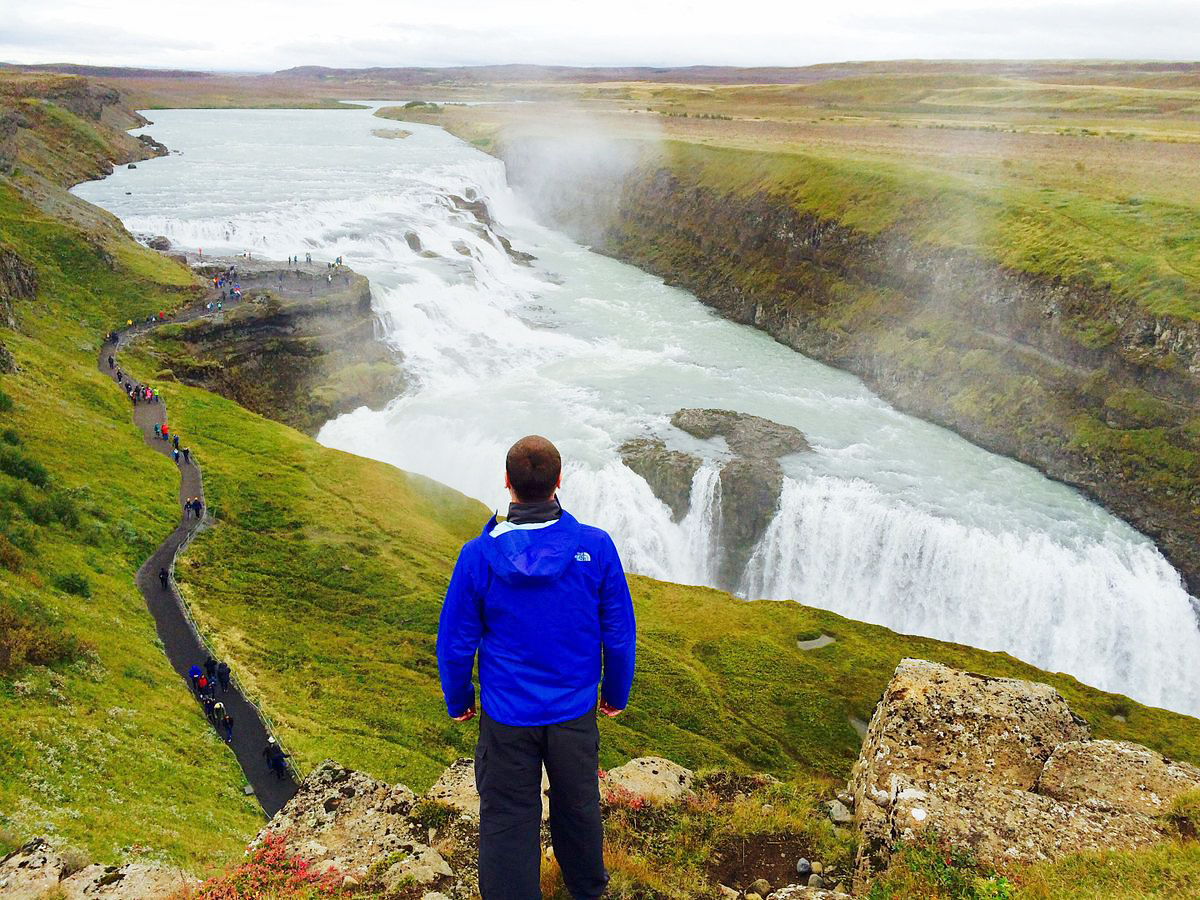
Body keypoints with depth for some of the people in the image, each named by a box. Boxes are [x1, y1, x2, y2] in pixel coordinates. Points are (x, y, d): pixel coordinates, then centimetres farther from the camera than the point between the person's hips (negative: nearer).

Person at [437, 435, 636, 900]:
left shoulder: (478, 556, -18)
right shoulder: (595, 547, -16)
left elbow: (456, 643, -7)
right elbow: (619, 635, -6)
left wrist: (458, 701, 11)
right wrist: (616, 695, 11)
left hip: (507, 717, -2)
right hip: (575, 711, 2)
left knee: (507, 820, 14)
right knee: (578, 806, 24)